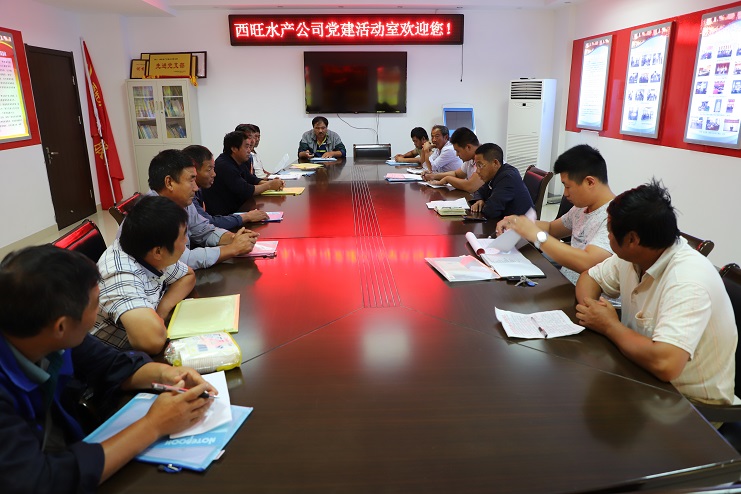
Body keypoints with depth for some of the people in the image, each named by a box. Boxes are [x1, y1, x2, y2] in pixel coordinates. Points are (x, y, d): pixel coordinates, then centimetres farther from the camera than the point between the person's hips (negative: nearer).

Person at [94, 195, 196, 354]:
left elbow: (188, 276, 9)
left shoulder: (153, 257, -8)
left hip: (131, 352, 7)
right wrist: (158, 319, -21)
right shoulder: (121, 275, -30)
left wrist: (163, 309, -8)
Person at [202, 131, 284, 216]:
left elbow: (252, 180, 14)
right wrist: (269, 185, -13)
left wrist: (271, 183, -4)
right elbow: (245, 191, -22)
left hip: (235, 208, 9)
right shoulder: (224, 166, -20)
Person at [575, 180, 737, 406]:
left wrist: (610, 325, -23)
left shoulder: (688, 281, -30)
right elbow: (589, 277, 10)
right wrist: (589, 306, -13)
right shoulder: (631, 256, -7)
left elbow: (665, 364, -41)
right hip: (645, 377, 7)